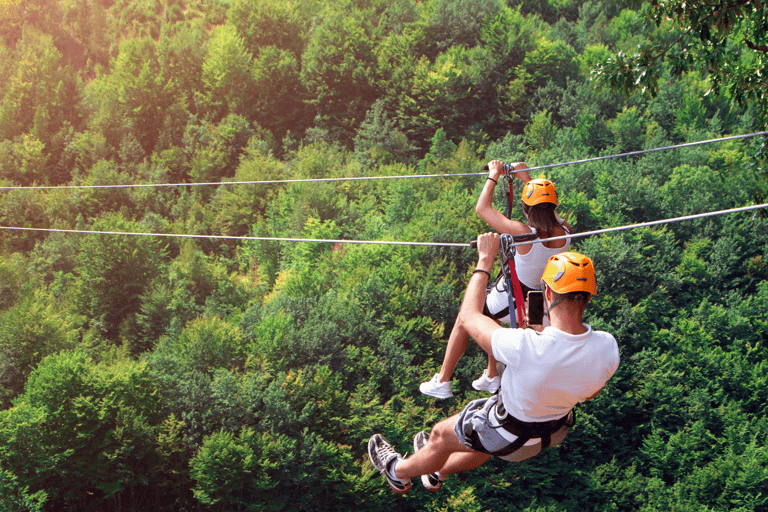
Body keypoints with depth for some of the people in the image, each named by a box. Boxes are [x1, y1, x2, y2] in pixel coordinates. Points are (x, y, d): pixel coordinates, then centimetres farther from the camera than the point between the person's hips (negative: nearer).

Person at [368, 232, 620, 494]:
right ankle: (438, 472, 63)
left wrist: (485, 260, -12)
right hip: (558, 430, 5)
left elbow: (468, 317, -23)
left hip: (513, 437, -5)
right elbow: (590, 393, -3)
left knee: (441, 435, 24)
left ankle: (398, 471, 53)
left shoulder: (525, 348, -43)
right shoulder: (608, 348, -28)